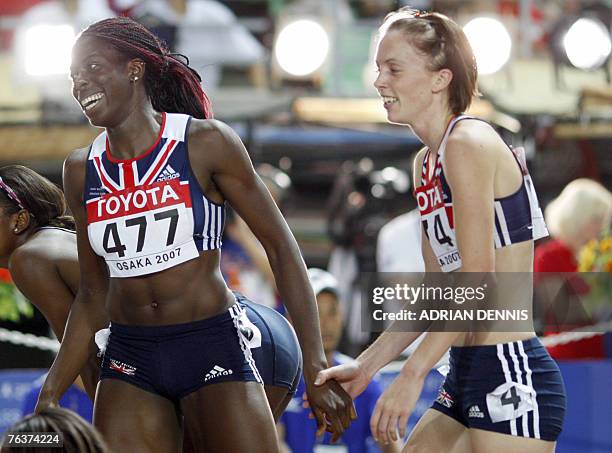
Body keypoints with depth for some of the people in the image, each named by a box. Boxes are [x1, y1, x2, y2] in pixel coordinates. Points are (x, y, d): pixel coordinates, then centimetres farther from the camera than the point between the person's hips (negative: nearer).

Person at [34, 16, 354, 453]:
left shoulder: (205, 143, -7)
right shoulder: (81, 170, 7)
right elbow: (93, 297, 14)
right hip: (129, 357, 4)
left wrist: (316, 368, -11)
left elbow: (281, 248, -5)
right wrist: (47, 400, 9)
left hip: (213, 349, -4)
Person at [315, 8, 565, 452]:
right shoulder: (426, 162, 15)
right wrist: (366, 366, 16)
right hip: (465, 378, 10)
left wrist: (412, 375, -20)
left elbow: (477, 279, -19)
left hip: (512, 379, -10)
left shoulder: (468, 144, -12)